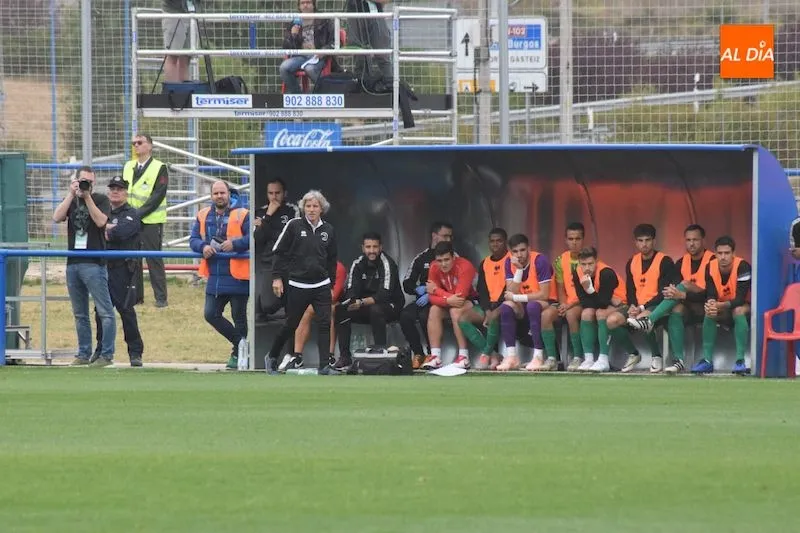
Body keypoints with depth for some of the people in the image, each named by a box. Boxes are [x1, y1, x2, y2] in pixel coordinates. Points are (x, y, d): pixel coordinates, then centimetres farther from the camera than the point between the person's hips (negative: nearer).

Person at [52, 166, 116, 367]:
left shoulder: (100, 199, 3)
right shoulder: (70, 200, 15)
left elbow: (100, 221, -14)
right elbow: (57, 218, -2)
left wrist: (87, 197, -13)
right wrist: (71, 194, -7)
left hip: (94, 263, -5)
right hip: (73, 263, 5)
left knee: (105, 312, -8)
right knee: (80, 314, 10)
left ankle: (107, 354, -6)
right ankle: (84, 354, 15)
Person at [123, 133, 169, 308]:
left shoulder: (159, 168, -4)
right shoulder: (128, 167, 13)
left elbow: (157, 196, -11)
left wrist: (138, 214, -18)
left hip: (151, 220, -5)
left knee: (154, 260, -4)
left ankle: (161, 298, 0)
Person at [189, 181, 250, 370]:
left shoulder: (242, 215, -6)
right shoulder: (203, 216, 10)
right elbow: (193, 239, 7)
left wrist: (235, 244, -26)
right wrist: (203, 247, -14)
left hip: (237, 276, -5)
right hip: (214, 277, 5)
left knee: (239, 317, 4)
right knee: (211, 314, 4)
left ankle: (238, 354, 17)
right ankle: (241, 343, 19)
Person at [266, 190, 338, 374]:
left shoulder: (328, 230, 7)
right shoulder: (294, 226, -4)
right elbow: (280, 252, -1)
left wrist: (331, 282, 18)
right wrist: (277, 278, -6)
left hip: (321, 285, 3)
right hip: (297, 285, -3)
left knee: (325, 324, -8)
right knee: (291, 324, 7)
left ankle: (325, 365, -8)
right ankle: (272, 357, 28)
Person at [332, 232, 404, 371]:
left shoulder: (387, 264, -17)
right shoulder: (358, 264, 0)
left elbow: (385, 294, -26)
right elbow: (350, 290, -7)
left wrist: (361, 302, -35)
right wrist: (352, 302, -31)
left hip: (391, 306, -6)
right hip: (366, 308, 6)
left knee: (376, 309, -38)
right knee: (341, 311, -15)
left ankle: (380, 348, -24)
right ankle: (345, 356, -14)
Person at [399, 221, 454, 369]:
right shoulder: (421, 258, 13)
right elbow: (407, 285, 12)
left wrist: (431, 295, -17)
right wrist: (418, 289, -10)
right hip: (422, 300, 4)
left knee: (425, 315, -34)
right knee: (405, 315, -25)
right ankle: (418, 354, -15)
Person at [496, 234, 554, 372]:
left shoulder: (540, 261, -19)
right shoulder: (510, 263, -3)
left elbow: (544, 295, -22)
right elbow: (511, 293, -12)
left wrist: (516, 298, -20)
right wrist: (519, 269, -22)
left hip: (544, 304, -5)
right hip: (522, 307, 5)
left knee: (533, 306, -36)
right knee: (506, 307, -24)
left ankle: (538, 357, -35)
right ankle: (511, 357, -22)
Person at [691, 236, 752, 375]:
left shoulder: (742, 267, -25)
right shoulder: (711, 268, -10)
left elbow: (741, 299, -30)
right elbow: (711, 296, -13)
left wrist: (720, 305, -45)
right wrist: (710, 305, -38)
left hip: (744, 308, -4)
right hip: (724, 312, 4)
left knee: (739, 311, -36)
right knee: (710, 313, -26)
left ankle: (740, 360, -36)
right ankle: (707, 360, -23)